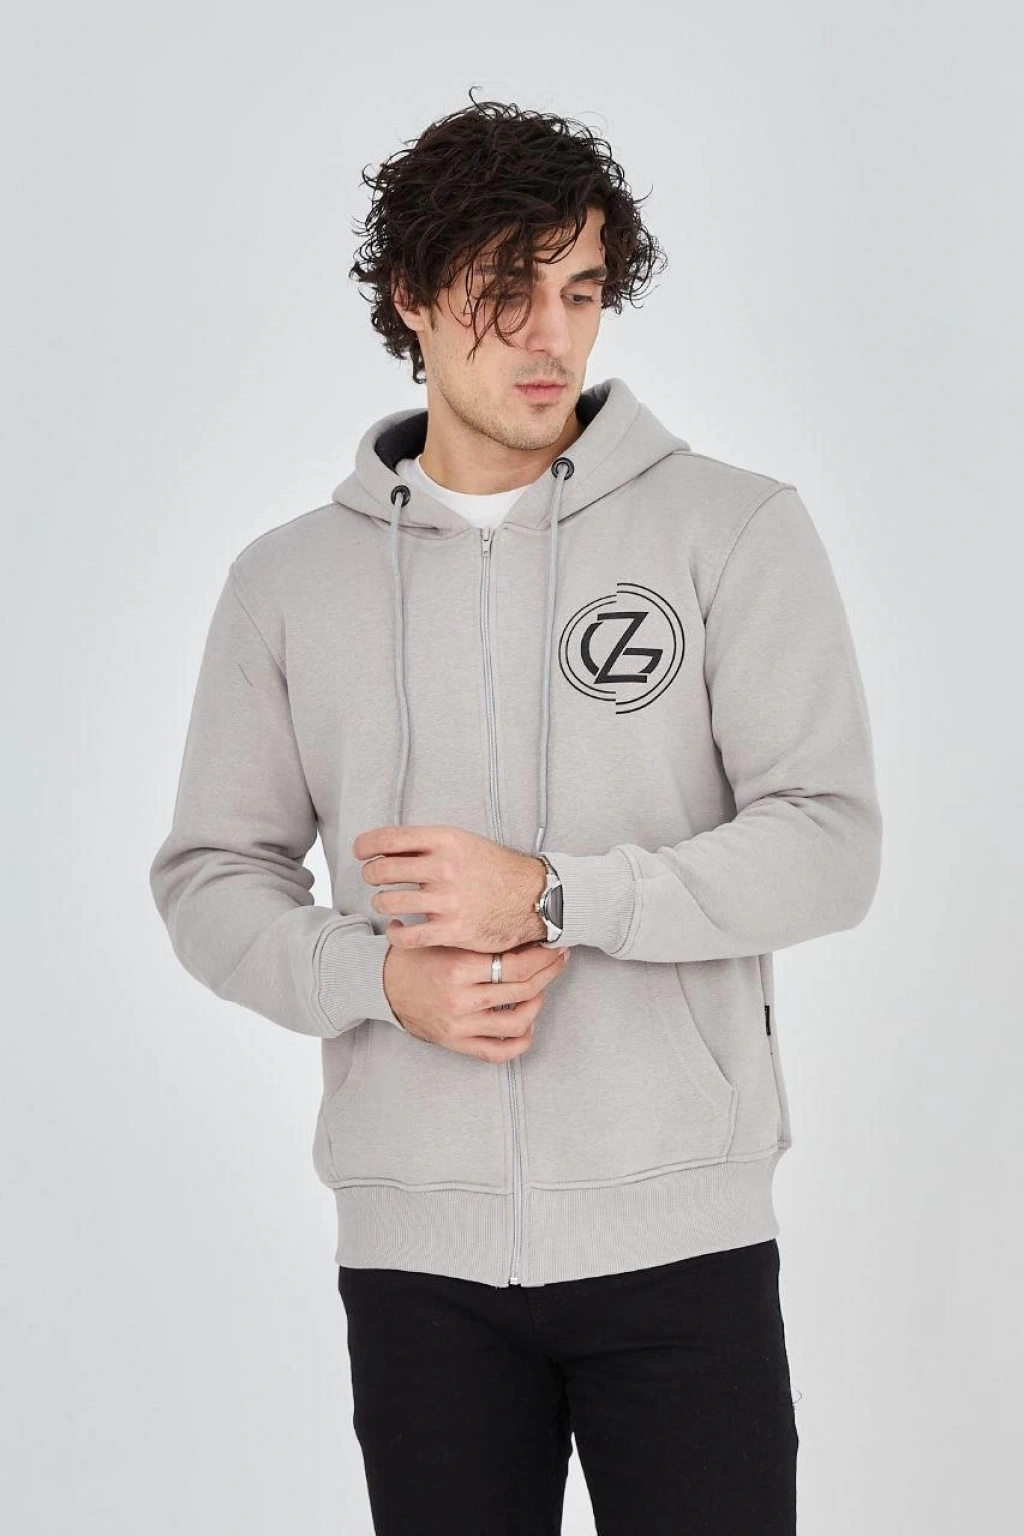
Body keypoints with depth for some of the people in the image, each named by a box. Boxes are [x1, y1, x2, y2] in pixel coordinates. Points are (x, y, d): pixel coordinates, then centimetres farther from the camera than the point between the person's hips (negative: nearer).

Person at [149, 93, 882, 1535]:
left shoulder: (736, 528, -1)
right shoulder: (290, 579, 7)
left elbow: (829, 845, -7)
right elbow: (211, 878, 8)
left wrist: (550, 896, -16)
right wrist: (382, 979, -11)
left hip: (678, 1234, -2)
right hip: (415, 1246, 2)